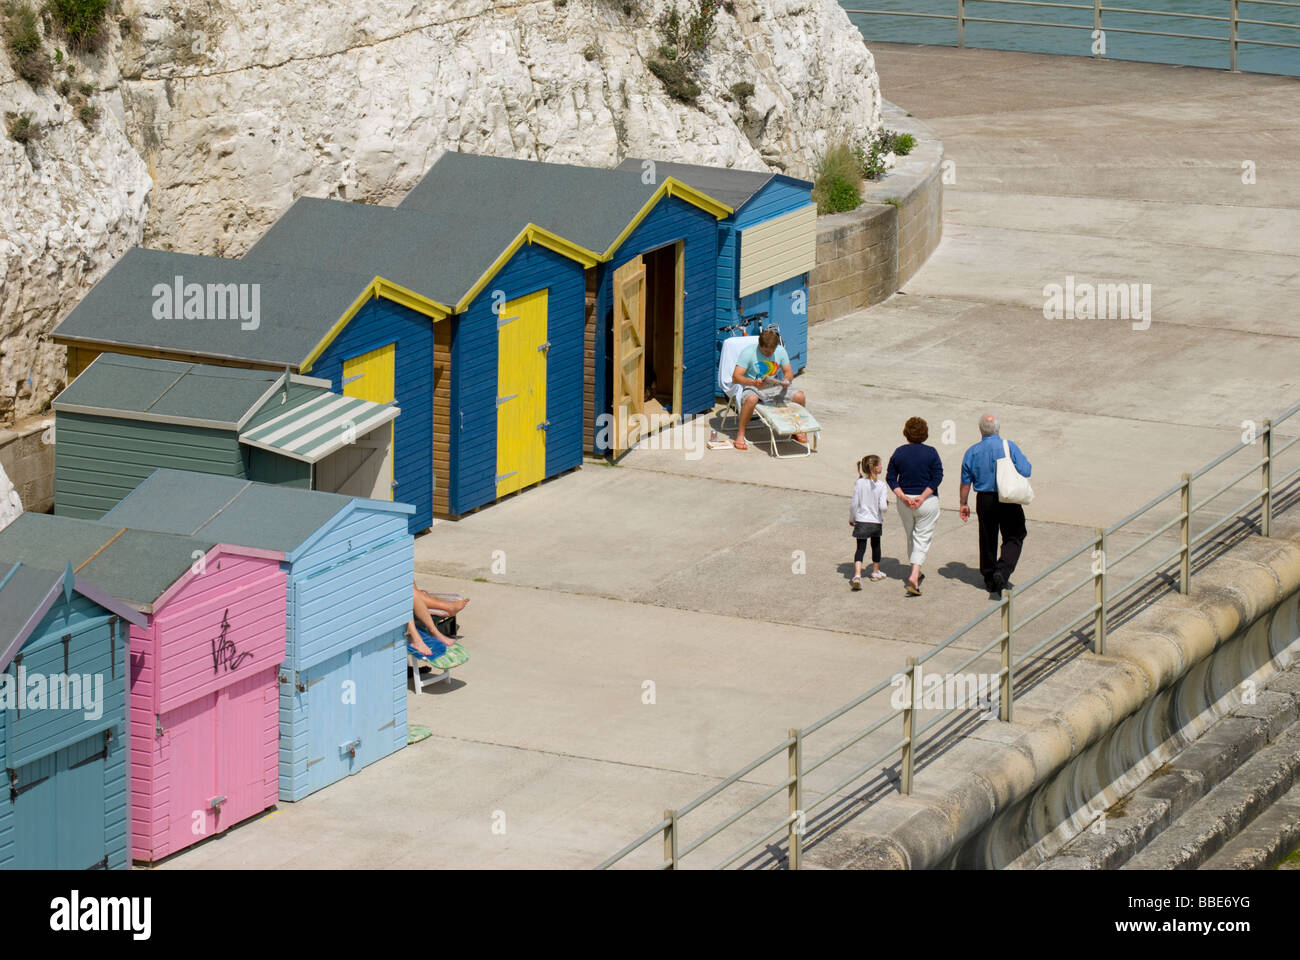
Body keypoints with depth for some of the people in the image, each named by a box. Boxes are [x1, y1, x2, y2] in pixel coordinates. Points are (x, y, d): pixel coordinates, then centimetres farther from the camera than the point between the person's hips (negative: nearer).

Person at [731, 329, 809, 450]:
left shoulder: (780, 351, 0)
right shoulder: (748, 352, -13)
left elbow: (789, 372, 7)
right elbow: (736, 377, -18)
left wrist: (786, 380, -19)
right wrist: (753, 383, -35)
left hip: (775, 388, 4)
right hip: (753, 389, -4)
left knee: (799, 396, -19)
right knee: (751, 399, -40)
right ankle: (740, 434, -27)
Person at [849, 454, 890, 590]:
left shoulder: (859, 484, -8)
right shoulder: (882, 486, -12)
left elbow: (854, 504, -6)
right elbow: (882, 507, -18)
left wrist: (851, 518, 9)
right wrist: (886, 504, 6)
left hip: (861, 522, 0)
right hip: (876, 522, 0)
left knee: (860, 548, -1)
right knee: (876, 545, 22)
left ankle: (857, 575, -20)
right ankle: (875, 572, 40)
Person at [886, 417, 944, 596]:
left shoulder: (899, 452, 0)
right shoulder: (931, 452, -7)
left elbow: (890, 477, -2)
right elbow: (937, 477, -13)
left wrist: (902, 496, -8)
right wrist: (923, 497, -14)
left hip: (905, 502, 3)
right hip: (928, 501, -3)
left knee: (911, 537, 20)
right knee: (922, 538, 0)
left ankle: (915, 573, 32)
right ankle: (914, 576, -16)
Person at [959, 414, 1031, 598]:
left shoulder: (972, 452, -1)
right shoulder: (1009, 447, -10)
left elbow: (965, 482, 3)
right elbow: (1026, 471, -14)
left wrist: (963, 504, 13)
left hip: (984, 500, 3)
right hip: (1008, 500, -3)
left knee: (987, 541, 15)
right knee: (1014, 538, 5)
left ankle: (990, 579, 24)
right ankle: (1003, 571, -17)